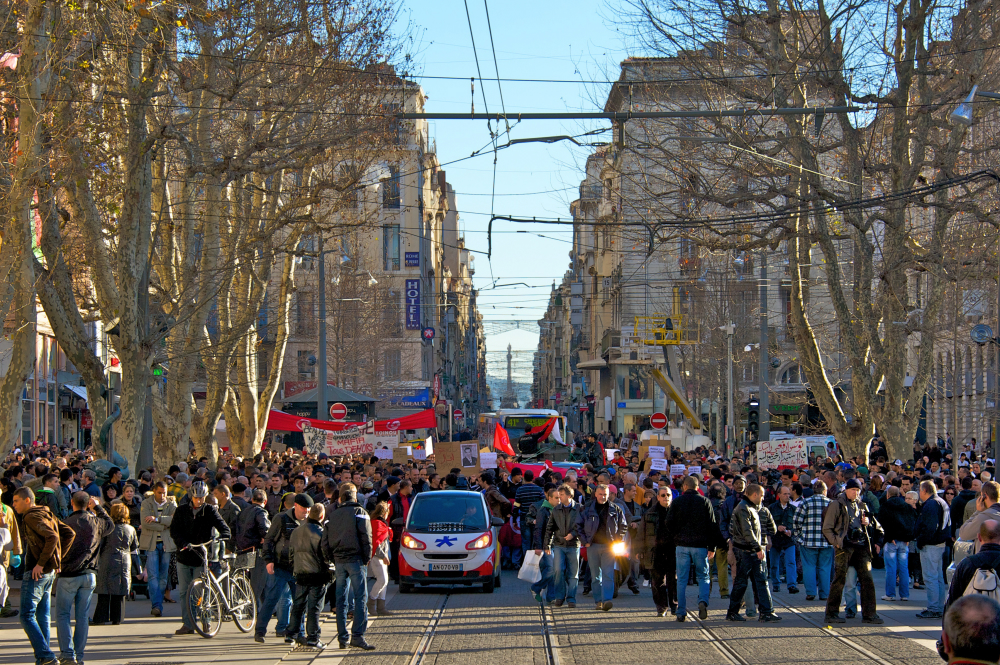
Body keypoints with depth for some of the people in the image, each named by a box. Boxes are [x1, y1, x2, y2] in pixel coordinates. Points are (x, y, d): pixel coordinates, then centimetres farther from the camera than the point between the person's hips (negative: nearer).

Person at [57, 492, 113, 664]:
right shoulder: (96, 522, 1)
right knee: (82, 616, 9)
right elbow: (110, 524, 24)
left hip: (68, 575, -3)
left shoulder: (66, 524, -11)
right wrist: (98, 507, 29)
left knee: (63, 615, 4)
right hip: (89, 575, 3)